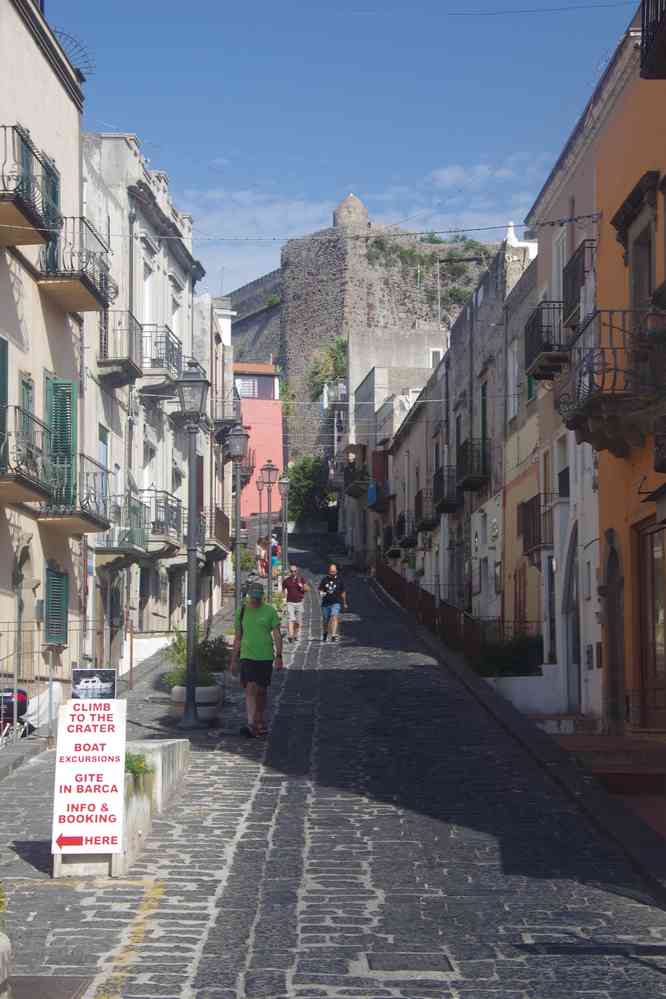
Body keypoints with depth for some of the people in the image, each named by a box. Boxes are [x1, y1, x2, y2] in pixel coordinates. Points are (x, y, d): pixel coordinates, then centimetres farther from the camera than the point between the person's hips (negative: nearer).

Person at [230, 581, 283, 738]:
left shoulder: (269, 611, 1)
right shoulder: (241, 611, 6)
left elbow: (277, 635, 1)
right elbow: (238, 638, 13)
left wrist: (279, 656, -8)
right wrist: (234, 660, 12)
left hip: (265, 657, 0)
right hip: (247, 656, 1)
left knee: (261, 691, 10)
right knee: (250, 690, -12)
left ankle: (260, 723, 25)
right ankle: (251, 725, -18)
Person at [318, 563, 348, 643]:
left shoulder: (339, 580, 2)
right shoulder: (325, 579, 5)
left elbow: (343, 592, 11)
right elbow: (320, 589, 10)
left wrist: (344, 603, 18)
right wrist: (322, 593, -14)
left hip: (336, 603, -2)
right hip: (326, 603, 2)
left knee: (334, 618, -23)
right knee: (325, 620, 12)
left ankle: (333, 636, -27)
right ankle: (325, 633, 40)